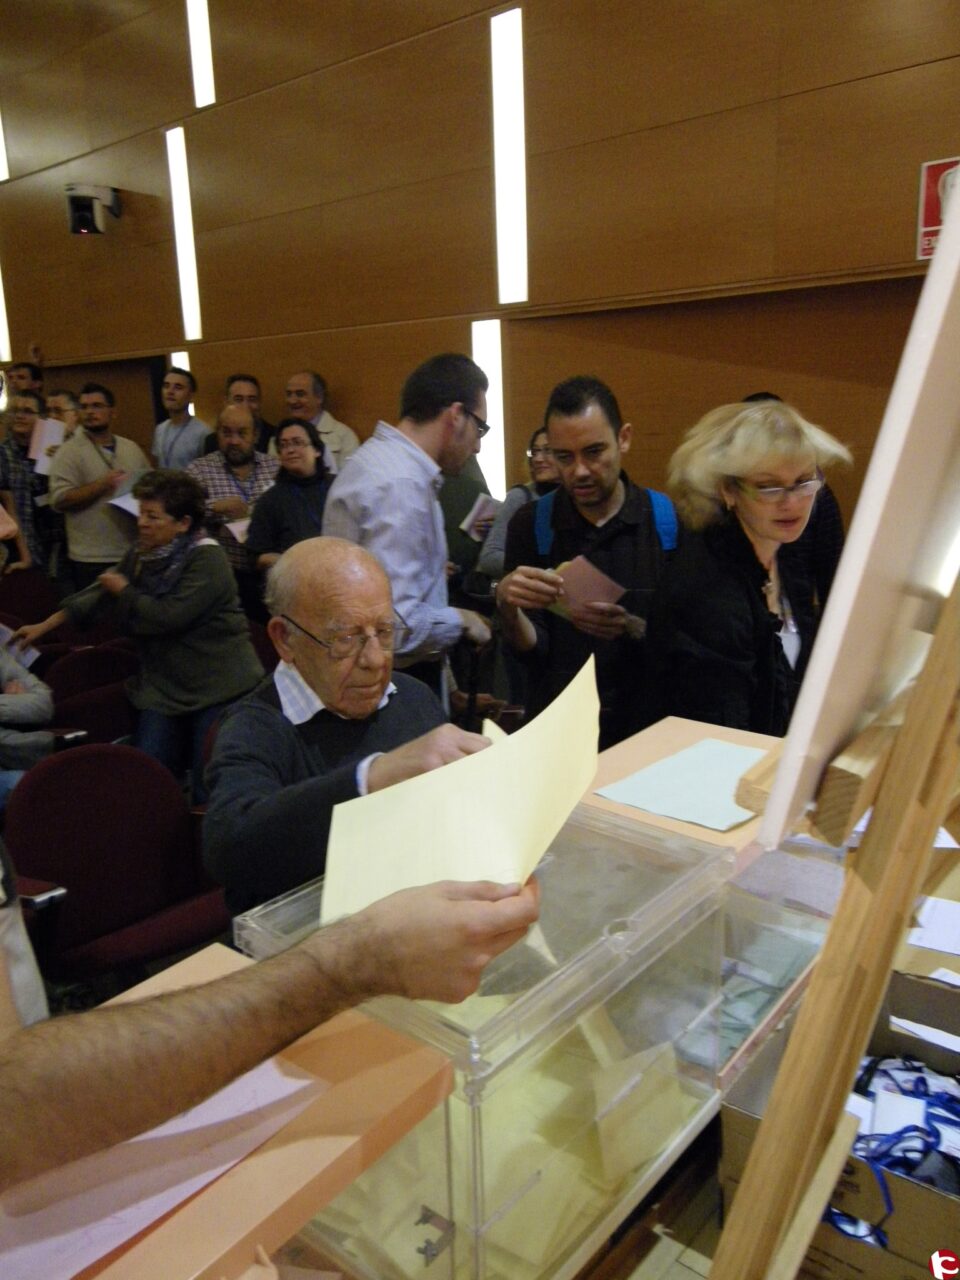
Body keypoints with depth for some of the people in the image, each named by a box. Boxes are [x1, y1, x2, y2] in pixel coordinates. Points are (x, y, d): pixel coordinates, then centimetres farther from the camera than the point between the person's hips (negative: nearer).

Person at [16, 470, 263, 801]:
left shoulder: (207, 561, -17)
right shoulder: (142, 555, 9)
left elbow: (169, 616, -25)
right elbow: (100, 594, 20)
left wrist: (124, 591, -9)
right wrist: (45, 625, 19)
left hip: (218, 687, -8)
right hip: (165, 685, 8)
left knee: (210, 790, -5)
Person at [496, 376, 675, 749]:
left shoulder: (670, 520, -2)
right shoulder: (530, 524, 0)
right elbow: (532, 650, -2)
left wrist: (631, 628, -18)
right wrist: (508, 608, -21)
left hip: (648, 725, 0)